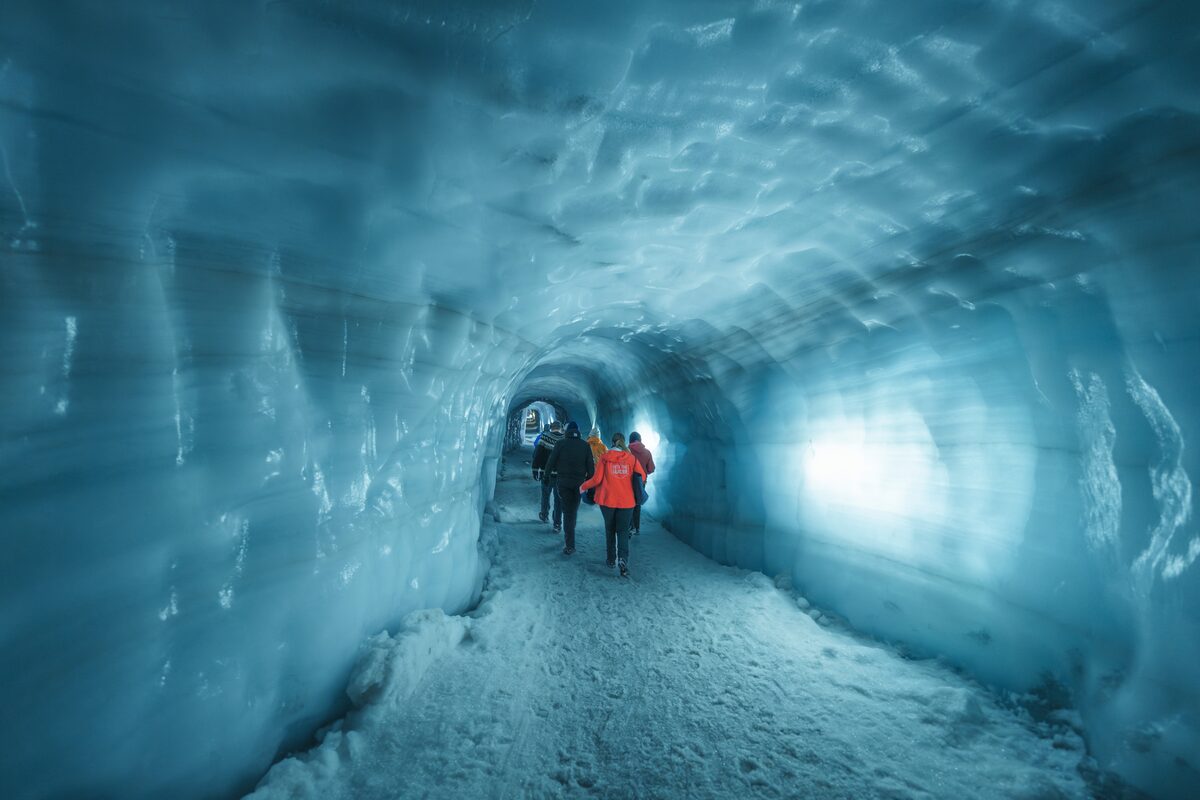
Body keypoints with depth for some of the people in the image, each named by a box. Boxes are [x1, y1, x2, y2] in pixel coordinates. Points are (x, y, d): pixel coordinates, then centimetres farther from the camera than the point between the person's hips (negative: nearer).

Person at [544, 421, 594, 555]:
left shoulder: (561, 444, -7)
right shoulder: (585, 445, 0)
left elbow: (551, 462, -7)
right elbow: (591, 466, -1)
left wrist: (548, 472, 12)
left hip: (563, 481, -2)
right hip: (579, 482, 2)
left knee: (567, 511, 3)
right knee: (573, 510, 17)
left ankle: (570, 545, -1)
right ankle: (569, 538, 31)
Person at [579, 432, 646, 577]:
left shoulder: (605, 458, -4)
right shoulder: (631, 458, 0)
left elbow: (597, 479, -7)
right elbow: (642, 476, -1)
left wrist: (583, 487, 10)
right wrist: (634, 486, 20)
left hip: (608, 500, 0)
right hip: (627, 501, 0)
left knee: (610, 529, 18)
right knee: (623, 531, 7)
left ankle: (611, 559, 25)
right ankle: (623, 558, -15)